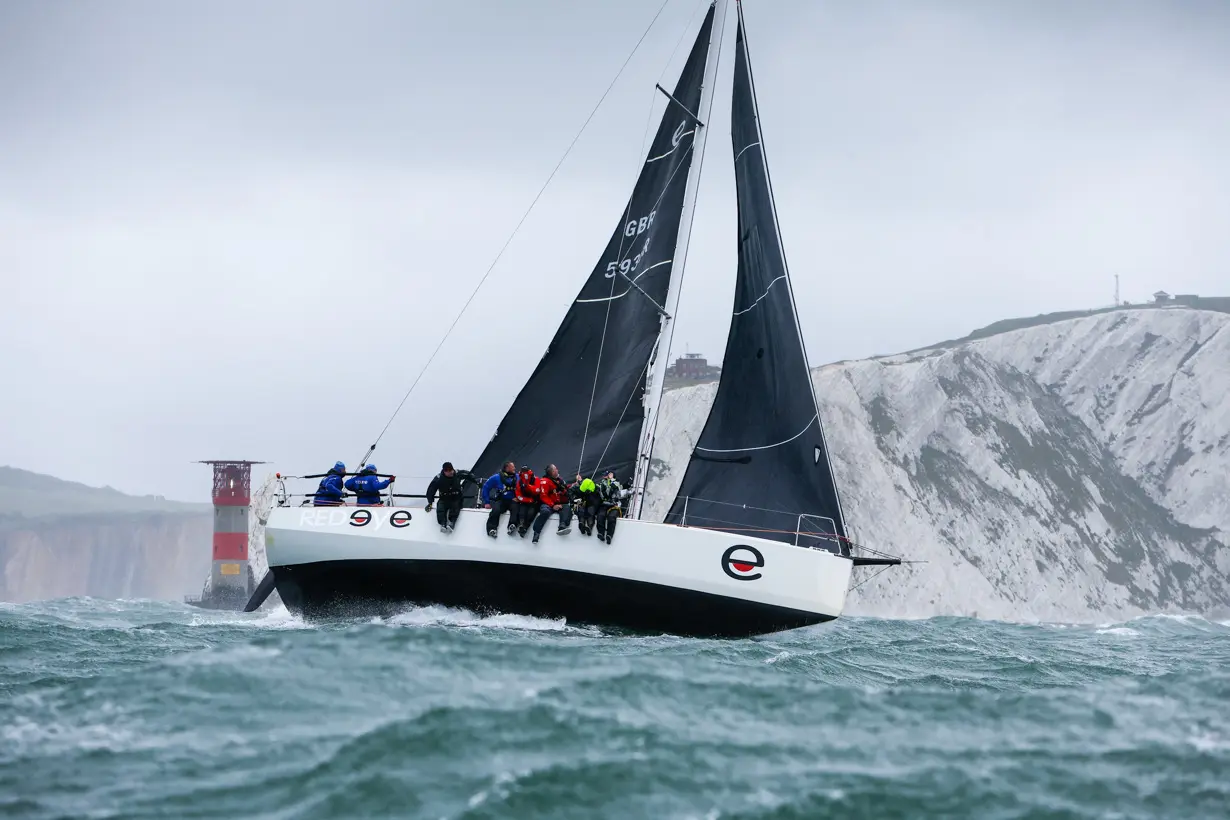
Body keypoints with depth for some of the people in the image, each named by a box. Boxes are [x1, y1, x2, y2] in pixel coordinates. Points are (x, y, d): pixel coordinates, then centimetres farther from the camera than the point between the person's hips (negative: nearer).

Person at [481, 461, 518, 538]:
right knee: (496, 510, -33)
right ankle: (492, 529, -37)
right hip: (500, 500, -1)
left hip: (512, 501, 1)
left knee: (515, 508, -35)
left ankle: (512, 525, -48)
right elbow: (486, 487, 4)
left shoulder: (517, 478, 5)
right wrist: (487, 502, -1)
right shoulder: (497, 478, -1)